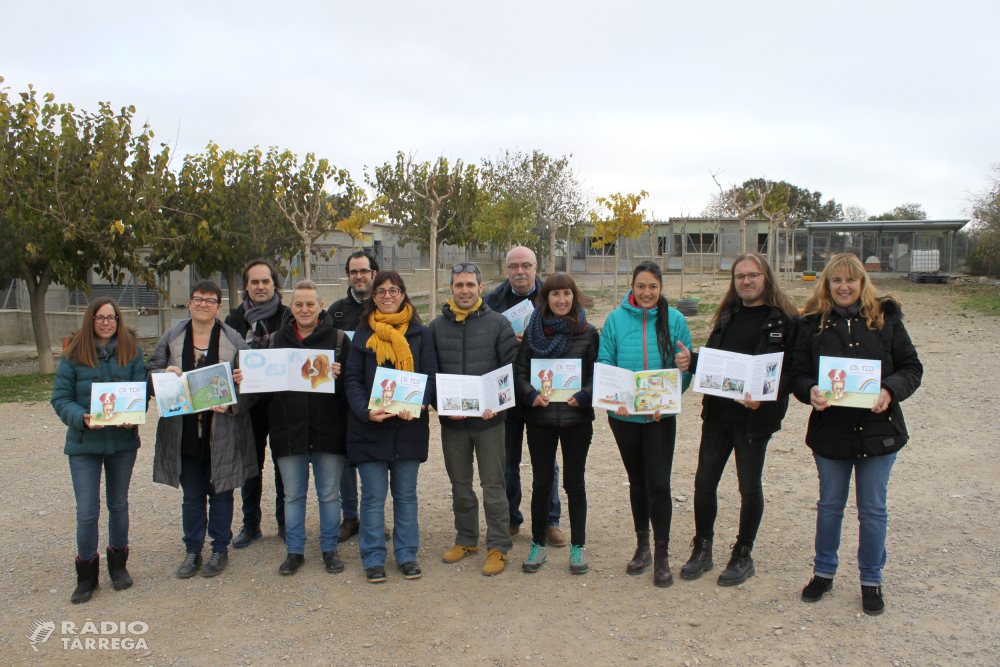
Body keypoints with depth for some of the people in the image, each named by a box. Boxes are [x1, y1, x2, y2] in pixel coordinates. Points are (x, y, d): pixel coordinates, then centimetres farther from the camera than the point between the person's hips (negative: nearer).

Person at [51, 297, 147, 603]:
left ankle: (118, 565, 32)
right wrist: (82, 418, -23)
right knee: (86, 511, -2)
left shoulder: (132, 353, 0)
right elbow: (61, 398, -4)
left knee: (119, 504, 15)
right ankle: (86, 575, 15)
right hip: (84, 442, -1)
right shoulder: (73, 355, -3)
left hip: (123, 440, 2)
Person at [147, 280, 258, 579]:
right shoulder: (172, 337, 6)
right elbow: (151, 370, 11)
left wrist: (231, 404, -19)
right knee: (192, 496, 13)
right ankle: (192, 551, 26)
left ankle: (220, 550, 23)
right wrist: (165, 374, -12)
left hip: (221, 433, -2)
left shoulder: (233, 340, -3)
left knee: (221, 492, 9)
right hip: (184, 433, 3)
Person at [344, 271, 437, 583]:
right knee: (373, 496, 4)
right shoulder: (363, 334, 6)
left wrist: (418, 404, -18)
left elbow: (430, 374, 1)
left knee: (406, 494, 9)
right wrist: (365, 411, -16)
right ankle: (373, 559, 16)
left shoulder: (419, 333, 7)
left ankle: (407, 555, 21)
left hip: (409, 425, 1)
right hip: (370, 426, 0)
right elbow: (352, 379, 1)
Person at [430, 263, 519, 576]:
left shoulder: (498, 323, -1)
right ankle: (466, 540, 30)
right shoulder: (437, 326, 6)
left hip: (488, 419, -3)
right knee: (460, 484, 14)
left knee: (493, 485, 2)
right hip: (452, 421, 3)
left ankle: (498, 547, 13)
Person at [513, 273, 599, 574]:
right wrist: (530, 394, -15)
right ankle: (538, 544, 22)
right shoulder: (533, 331, 4)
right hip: (540, 418, 1)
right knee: (541, 483, 8)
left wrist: (584, 396, -15)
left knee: (574, 482, 7)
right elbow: (519, 370, 3)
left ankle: (578, 546, 20)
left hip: (577, 418, -1)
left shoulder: (588, 332, 1)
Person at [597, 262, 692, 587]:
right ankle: (642, 546, 31)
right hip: (624, 415, 2)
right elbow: (604, 364, 0)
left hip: (661, 415, -2)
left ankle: (661, 555, 11)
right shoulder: (616, 319, 0)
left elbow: (686, 368, -2)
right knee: (637, 481, 15)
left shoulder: (674, 320, -2)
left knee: (659, 484, -5)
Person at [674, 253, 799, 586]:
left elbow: (791, 370, -12)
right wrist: (690, 360, -6)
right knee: (704, 482, 8)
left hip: (754, 417, -5)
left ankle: (743, 555, 25)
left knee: (749, 487, 9)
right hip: (716, 413, 5)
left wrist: (764, 397, -27)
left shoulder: (784, 320, -7)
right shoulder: (727, 316, 12)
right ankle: (702, 549, 24)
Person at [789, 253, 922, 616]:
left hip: (878, 430, 0)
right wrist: (811, 391, -21)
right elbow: (799, 373, 1)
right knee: (830, 506, 15)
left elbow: (912, 367, 1)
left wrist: (890, 391, -18)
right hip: (830, 430, 1)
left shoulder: (885, 318, -1)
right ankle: (823, 572, 32)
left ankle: (871, 580, 28)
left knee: (873, 510, 10)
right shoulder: (813, 324, 1)